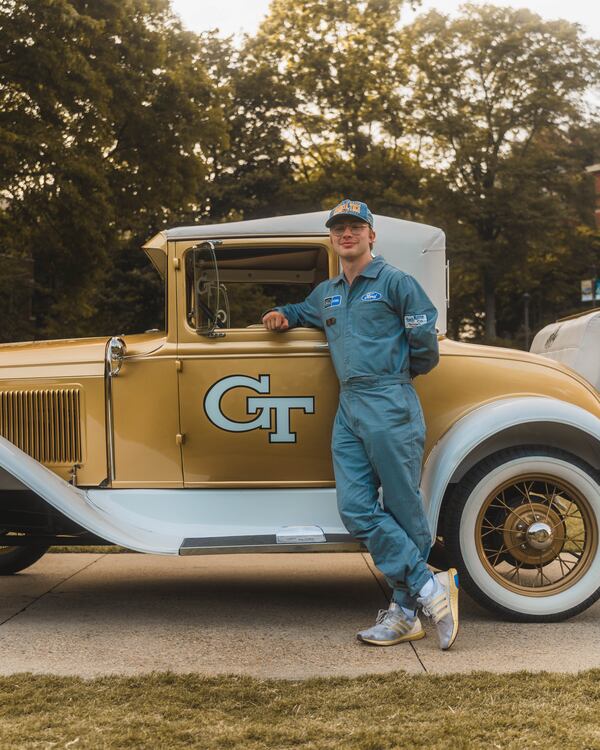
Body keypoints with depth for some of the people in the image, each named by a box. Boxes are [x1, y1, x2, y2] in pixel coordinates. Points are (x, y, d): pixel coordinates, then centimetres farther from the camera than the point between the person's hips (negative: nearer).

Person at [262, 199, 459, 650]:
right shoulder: (327, 293, 21)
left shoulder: (396, 282, 1)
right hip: (348, 407, 7)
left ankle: (406, 613, 4)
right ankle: (431, 589, 0)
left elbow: (425, 346, 0)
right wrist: (283, 316, 21)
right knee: (356, 508, -5)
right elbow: (303, 311, 43)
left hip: (390, 405, -6)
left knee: (403, 508, -2)